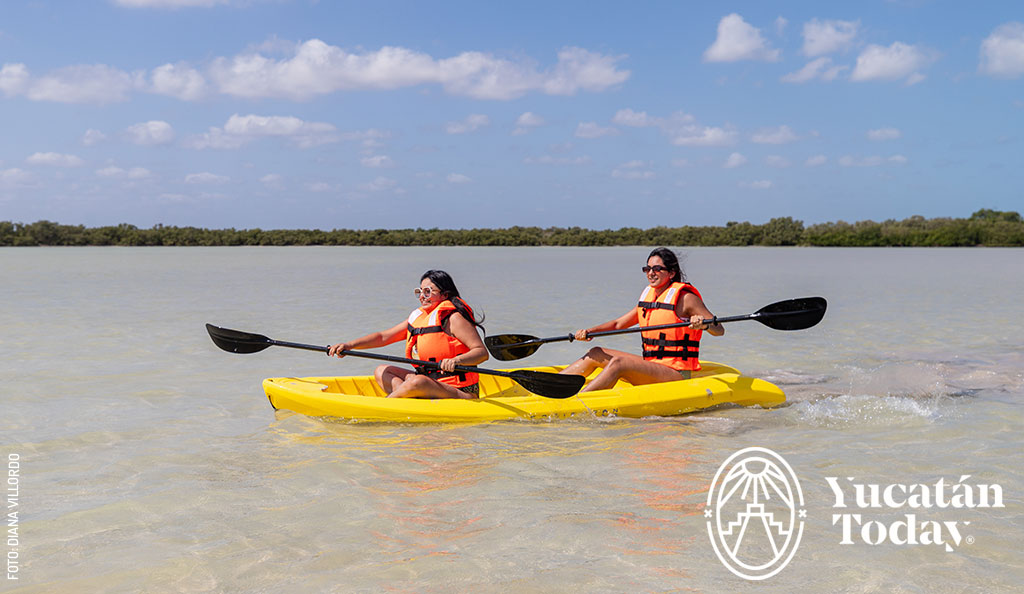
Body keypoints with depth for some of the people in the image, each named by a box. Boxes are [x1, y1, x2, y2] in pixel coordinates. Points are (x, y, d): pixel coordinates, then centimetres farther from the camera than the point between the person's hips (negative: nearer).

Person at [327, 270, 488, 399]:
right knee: (382, 371, 11)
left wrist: (457, 360, -37)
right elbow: (384, 336, 12)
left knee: (418, 382, -36)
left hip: (461, 393, -9)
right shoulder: (418, 316, 13)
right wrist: (350, 345, 1)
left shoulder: (453, 318, -11)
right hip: (430, 383, 9)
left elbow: (482, 352, -18)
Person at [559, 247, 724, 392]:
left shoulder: (685, 297, -8)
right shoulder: (648, 295, 14)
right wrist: (589, 331, 2)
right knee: (596, 354, 2)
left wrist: (704, 324, -34)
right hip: (651, 367, 8)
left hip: (676, 374, -8)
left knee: (618, 363, -28)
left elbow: (719, 330, -11)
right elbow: (618, 324, 18)